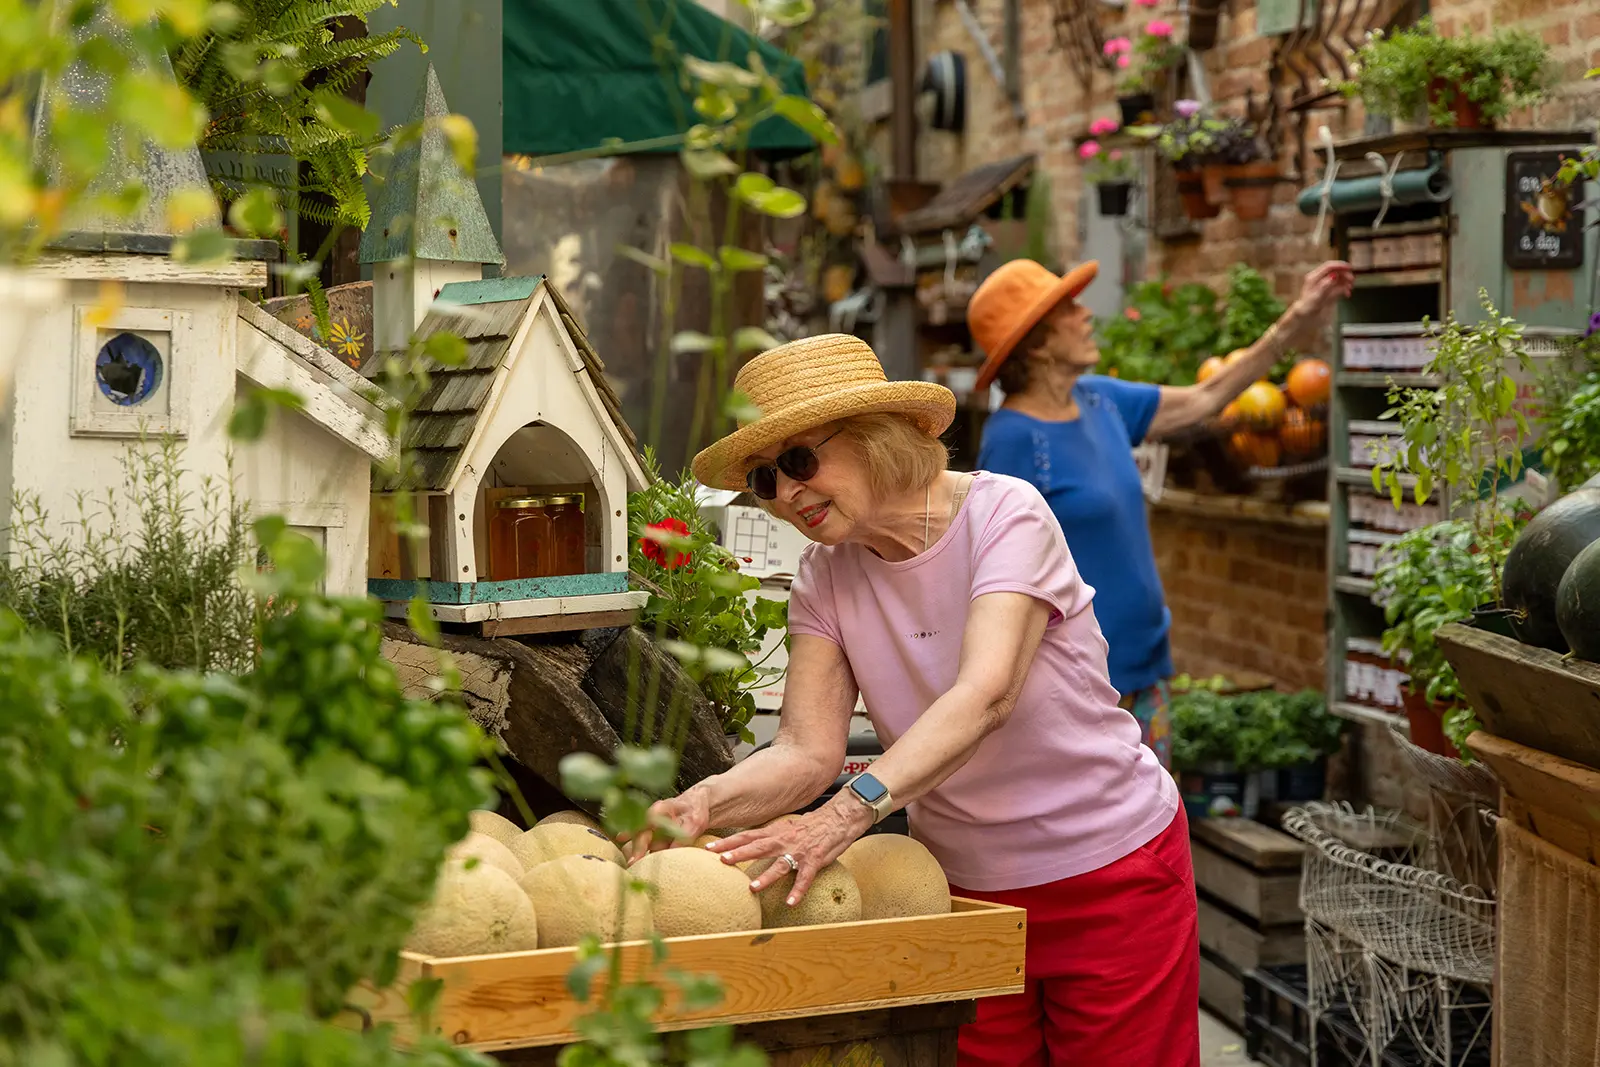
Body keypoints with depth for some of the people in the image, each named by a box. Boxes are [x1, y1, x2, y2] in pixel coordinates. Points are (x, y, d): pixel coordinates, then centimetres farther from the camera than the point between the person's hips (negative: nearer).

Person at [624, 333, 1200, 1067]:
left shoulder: (1004, 513, -18)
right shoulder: (824, 578, -2)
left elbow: (985, 693, -33)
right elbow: (807, 750, -14)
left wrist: (850, 811, -46)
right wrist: (706, 801, -35)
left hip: (1113, 873, -4)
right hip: (967, 888, 4)